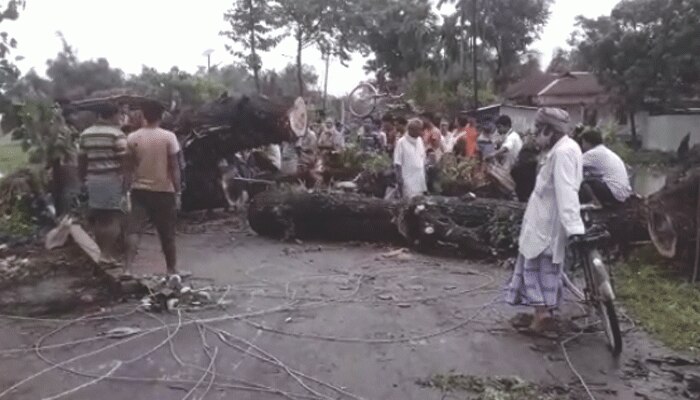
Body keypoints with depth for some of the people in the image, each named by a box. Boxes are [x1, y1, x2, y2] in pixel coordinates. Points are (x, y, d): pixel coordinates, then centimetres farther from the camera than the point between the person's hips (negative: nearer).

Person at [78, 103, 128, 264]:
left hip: (93, 180, 7)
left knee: (99, 218, 12)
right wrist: (126, 182, -10)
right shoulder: (117, 134, -9)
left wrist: (83, 179, 21)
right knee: (114, 217, -4)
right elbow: (124, 162, -13)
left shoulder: (85, 134, 11)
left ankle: (100, 250, 19)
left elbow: (81, 160, 14)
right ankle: (108, 253, -6)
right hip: (113, 180, -6)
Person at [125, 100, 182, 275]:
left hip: (140, 189, 1)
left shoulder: (132, 138, 1)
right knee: (167, 233, 10)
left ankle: (128, 268, -17)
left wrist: (126, 191, 14)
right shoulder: (169, 137, -7)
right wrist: (178, 192, -2)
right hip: (164, 190, -1)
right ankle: (172, 269, 24)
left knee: (133, 230, -3)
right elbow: (174, 167, -7)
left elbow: (129, 167, 5)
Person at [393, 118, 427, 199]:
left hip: (420, 182, 6)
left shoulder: (420, 141, 10)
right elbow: (397, 164, -9)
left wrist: (425, 179, 13)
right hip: (408, 183, -6)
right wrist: (400, 182, -12)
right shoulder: (401, 142, -9)